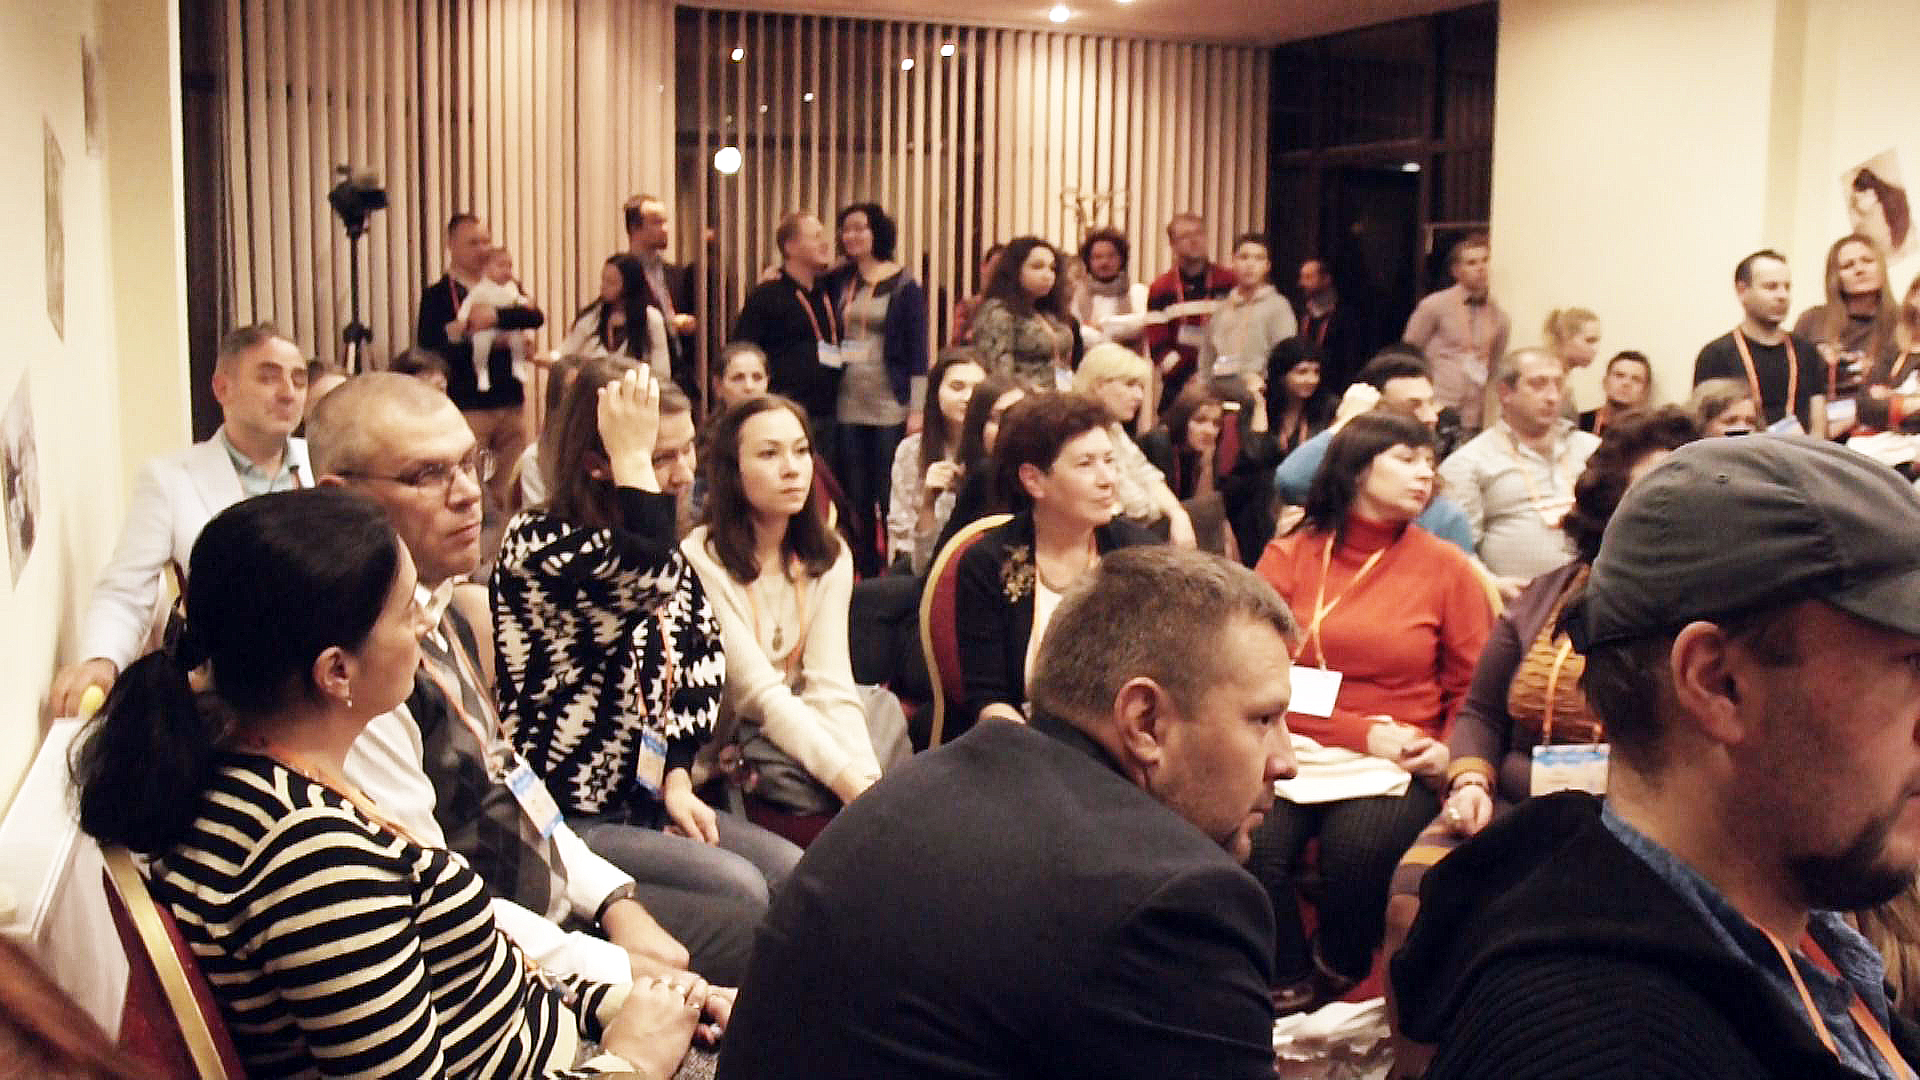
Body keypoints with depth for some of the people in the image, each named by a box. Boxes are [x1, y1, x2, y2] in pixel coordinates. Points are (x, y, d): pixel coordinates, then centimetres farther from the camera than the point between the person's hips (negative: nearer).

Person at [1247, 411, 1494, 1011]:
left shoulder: (1445, 566, 8)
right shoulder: (1289, 556, 7)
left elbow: (1475, 686, 10)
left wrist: (1450, 751, -11)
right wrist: (1362, 732, -9)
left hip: (1396, 765, 0)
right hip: (1295, 749, 0)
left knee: (1357, 849, -32)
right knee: (1253, 847, -30)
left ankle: (1339, 979, 1)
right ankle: (1289, 990, -2)